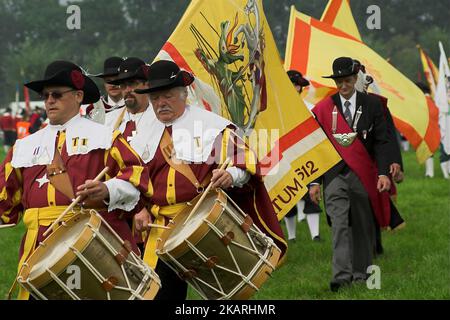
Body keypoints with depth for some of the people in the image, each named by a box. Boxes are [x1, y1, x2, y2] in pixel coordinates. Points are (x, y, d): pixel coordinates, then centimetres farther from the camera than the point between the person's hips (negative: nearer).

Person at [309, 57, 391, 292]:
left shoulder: (372, 105, 5)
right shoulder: (322, 109, 6)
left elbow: (381, 141, 3)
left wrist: (383, 173, -8)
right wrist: (314, 181, 2)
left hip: (364, 175, 1)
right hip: (334, 175, -1)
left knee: (363, 226, 7)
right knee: (340, 225, -14)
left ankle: (361, 275, 18)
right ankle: (341, 275, -22)